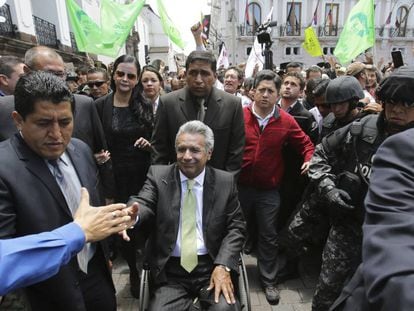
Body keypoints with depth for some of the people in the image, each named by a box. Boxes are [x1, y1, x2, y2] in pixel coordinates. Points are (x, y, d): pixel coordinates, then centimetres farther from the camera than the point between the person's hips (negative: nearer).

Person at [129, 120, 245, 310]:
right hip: (171, 272, 1)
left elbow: (235, 227, 2)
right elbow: (144, 203, -14)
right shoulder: (158, 175, 1)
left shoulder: (225, 182, 1)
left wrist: (223, 266, -12)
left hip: (212, 267, 0)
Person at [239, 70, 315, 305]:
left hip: (269, 190, 0)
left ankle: (269, 281, 32)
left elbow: (306, 144, 6)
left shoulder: (286, 121, -6)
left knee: (268, 236, 12)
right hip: (239, 186, 1)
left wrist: (309, 160, -12)